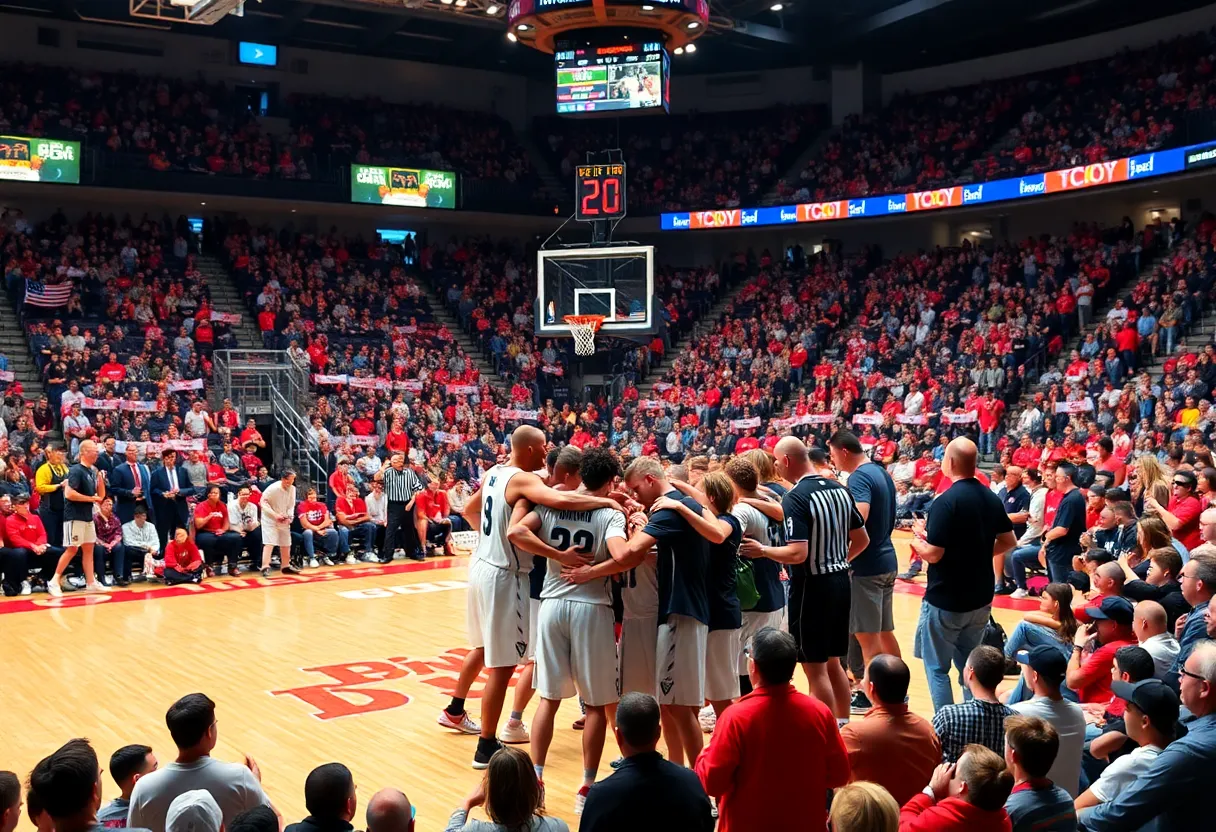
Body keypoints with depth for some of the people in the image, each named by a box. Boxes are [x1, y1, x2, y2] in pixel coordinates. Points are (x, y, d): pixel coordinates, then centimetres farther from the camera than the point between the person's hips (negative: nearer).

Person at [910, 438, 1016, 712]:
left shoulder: (946, 501, -20)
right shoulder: (991, 498, 3)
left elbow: (933, 554, -21)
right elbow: (1008, 542, 12)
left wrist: (918, 541, -1)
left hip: (945, 601, -7)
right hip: (980, 599, 7)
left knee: (937, 668, 6)